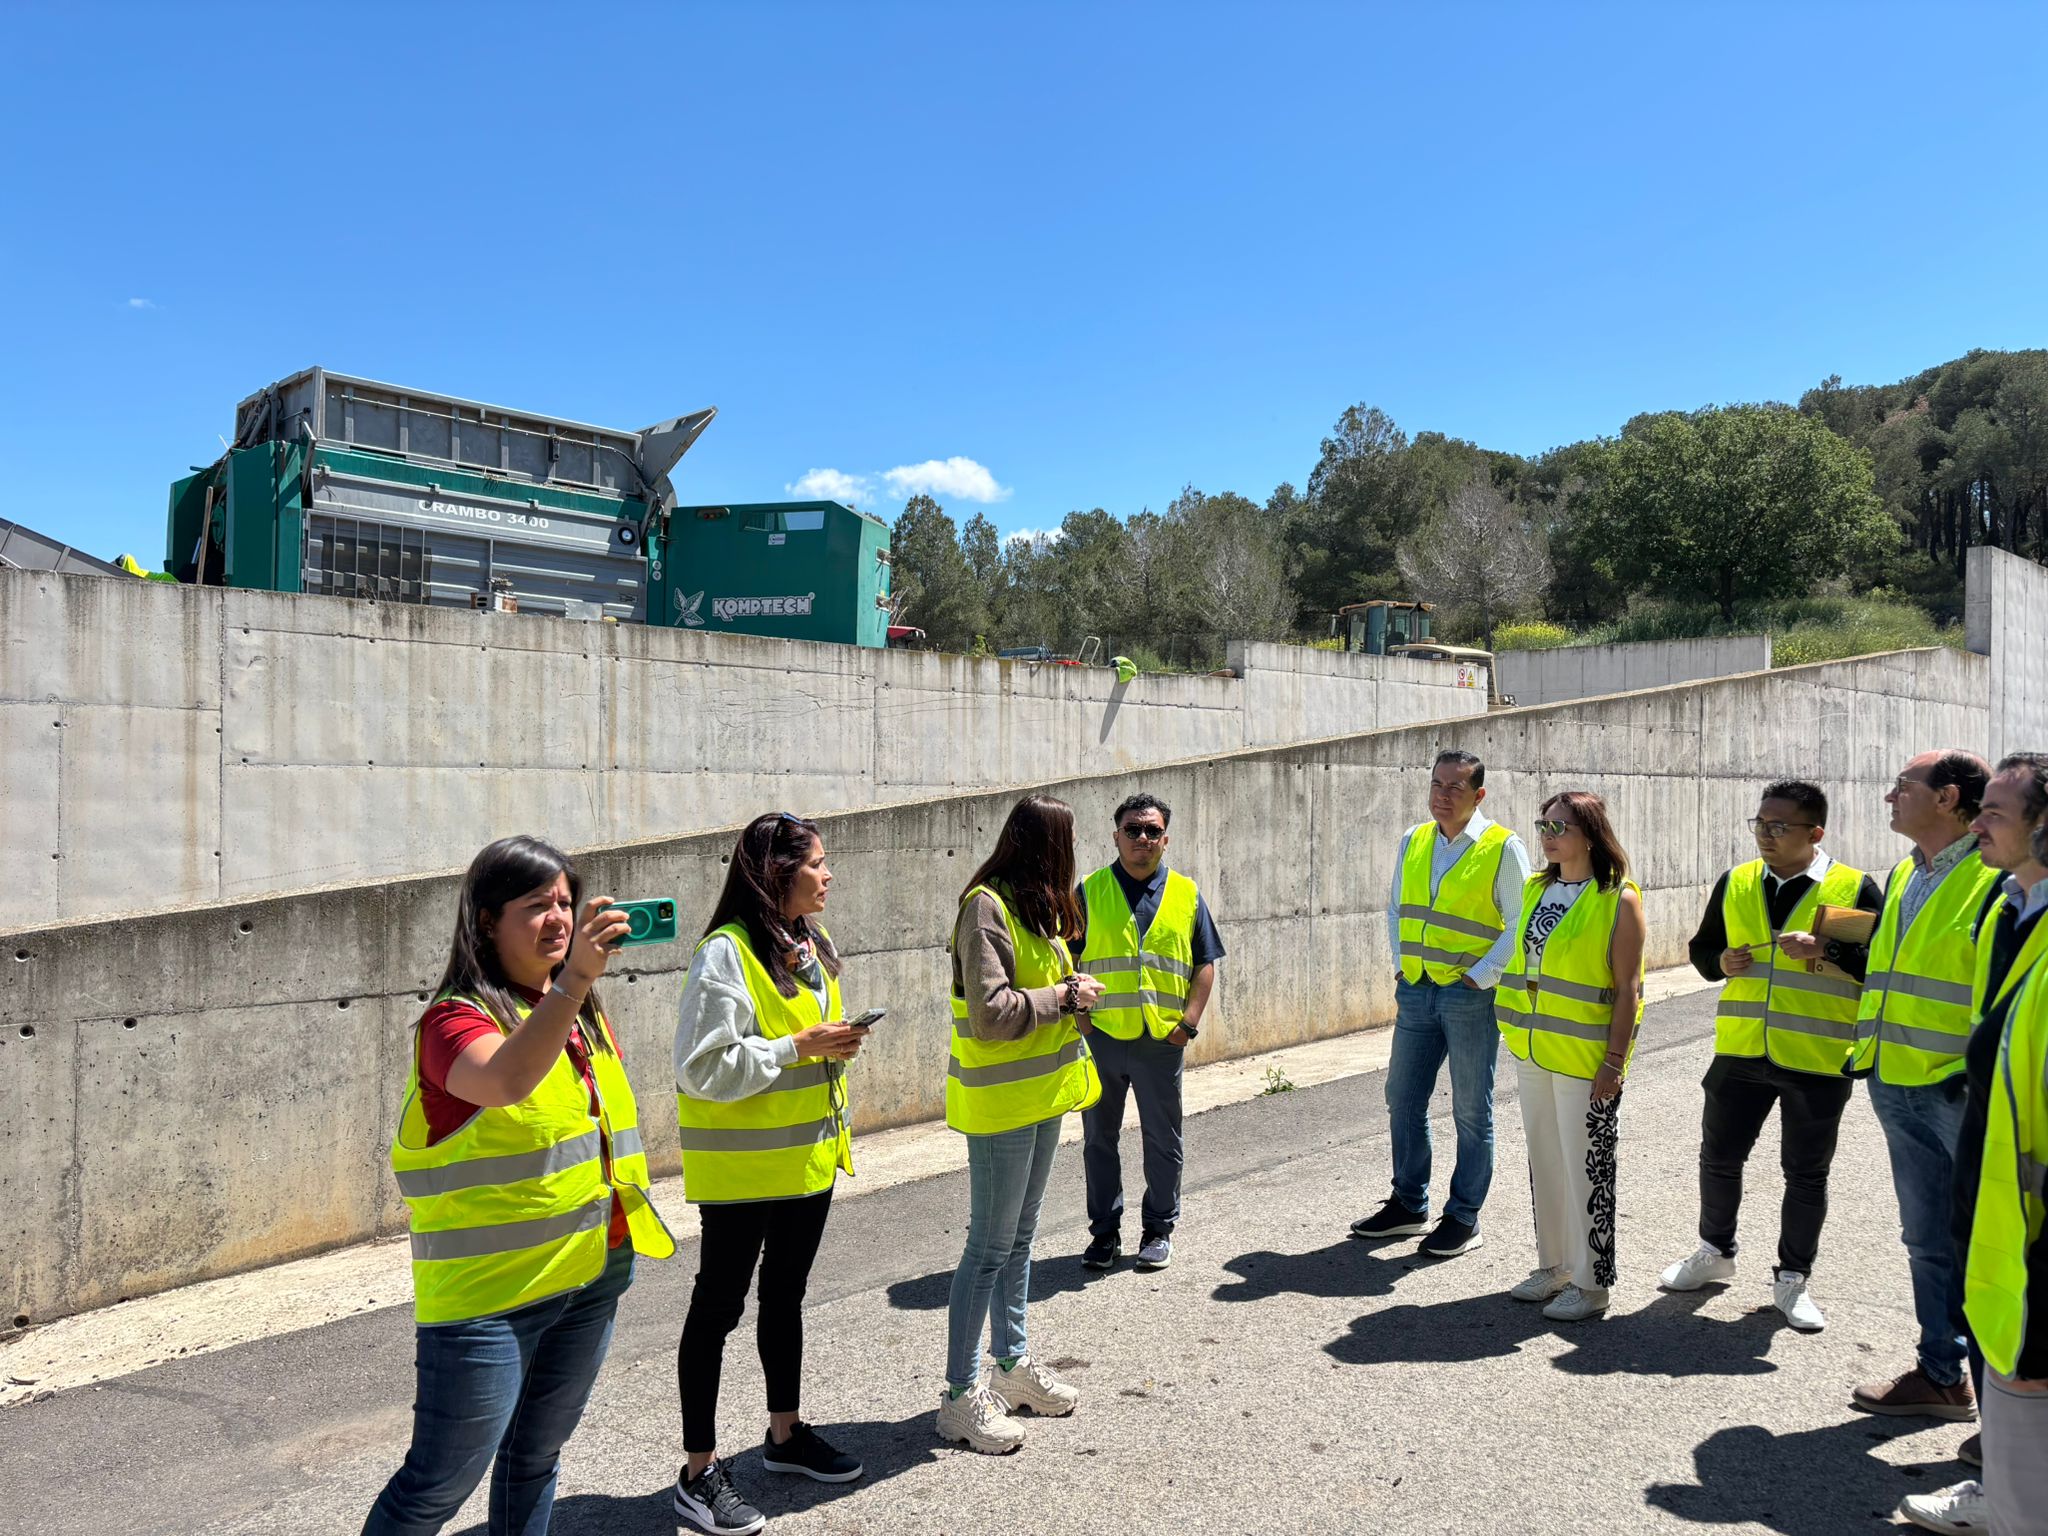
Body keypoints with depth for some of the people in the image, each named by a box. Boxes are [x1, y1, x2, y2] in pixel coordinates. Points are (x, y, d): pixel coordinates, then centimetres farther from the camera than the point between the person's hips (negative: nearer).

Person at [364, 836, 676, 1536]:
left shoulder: (583, 1013, 7)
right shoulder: (456, 1019, -15)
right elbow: (505, 1082, -38)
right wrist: (574, 979, -48)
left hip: (590, 1277, 7)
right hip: (487, 1294, -7)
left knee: (535, 1459, 21)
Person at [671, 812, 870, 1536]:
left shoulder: (811, 947, 8)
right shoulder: (726, 954, -19)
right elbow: (702, 1069, -23)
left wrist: (837, 1044, 5)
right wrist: (799, 1047, -24)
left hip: (808, 1159, 8)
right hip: (742, 1168, -8)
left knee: (786, 1294, 20)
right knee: (719, 1307, 4)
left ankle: (786, 1433, 36)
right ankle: (699, 1471, 16)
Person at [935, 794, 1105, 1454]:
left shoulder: (1035, 906, 11)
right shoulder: (987, 908, -19)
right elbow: (990, 1013, -26)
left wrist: (1071, 992, -1)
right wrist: (1063, 996, -16)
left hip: (1041, 1091, 9)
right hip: (1001, 1100, -9)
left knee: (1019, 1236, 19)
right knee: (991, 1245, -1)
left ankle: (1012, 1362, 32)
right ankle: (961, 1393, 11)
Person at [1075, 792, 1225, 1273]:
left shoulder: (1186, 894, 6)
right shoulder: (1090, 891, 2)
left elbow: (1205, 964, 7)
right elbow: (1069, 962, 3)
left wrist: (1189, 1021, -3)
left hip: (1162, 1040, 1)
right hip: (1100, 1036, 0)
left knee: (1163, 1140, 10)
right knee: (1099, 1139, 10)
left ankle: (1159, 1230, 26)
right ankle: (1105, 1232, 24)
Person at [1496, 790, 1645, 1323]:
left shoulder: (1619, 900, -12)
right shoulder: (1536, 889, 8)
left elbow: (1627, 991, -13)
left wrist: (1614, 1062, -17)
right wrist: (1519, 1036, 13)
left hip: (1585, 1059, -7)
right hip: (1534, 1053, 7)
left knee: (1587, 1168, 3)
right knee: (1544, 1161, 15)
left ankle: (1591, 1282, 17)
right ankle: (1554, 1265, 30)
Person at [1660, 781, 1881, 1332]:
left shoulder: (1855, 889, -7)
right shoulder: (1734, 884, 4)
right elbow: (1702, 948, 14)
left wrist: (1826, 952, -24)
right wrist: (1719, 962, -8)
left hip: (1818, 1063, -3)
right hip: (1740, 1054, 4)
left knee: (1806, 1175, 9)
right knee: (1719, 1158, 14)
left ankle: (1792, 1280, 26)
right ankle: (1716, 1252, 35)